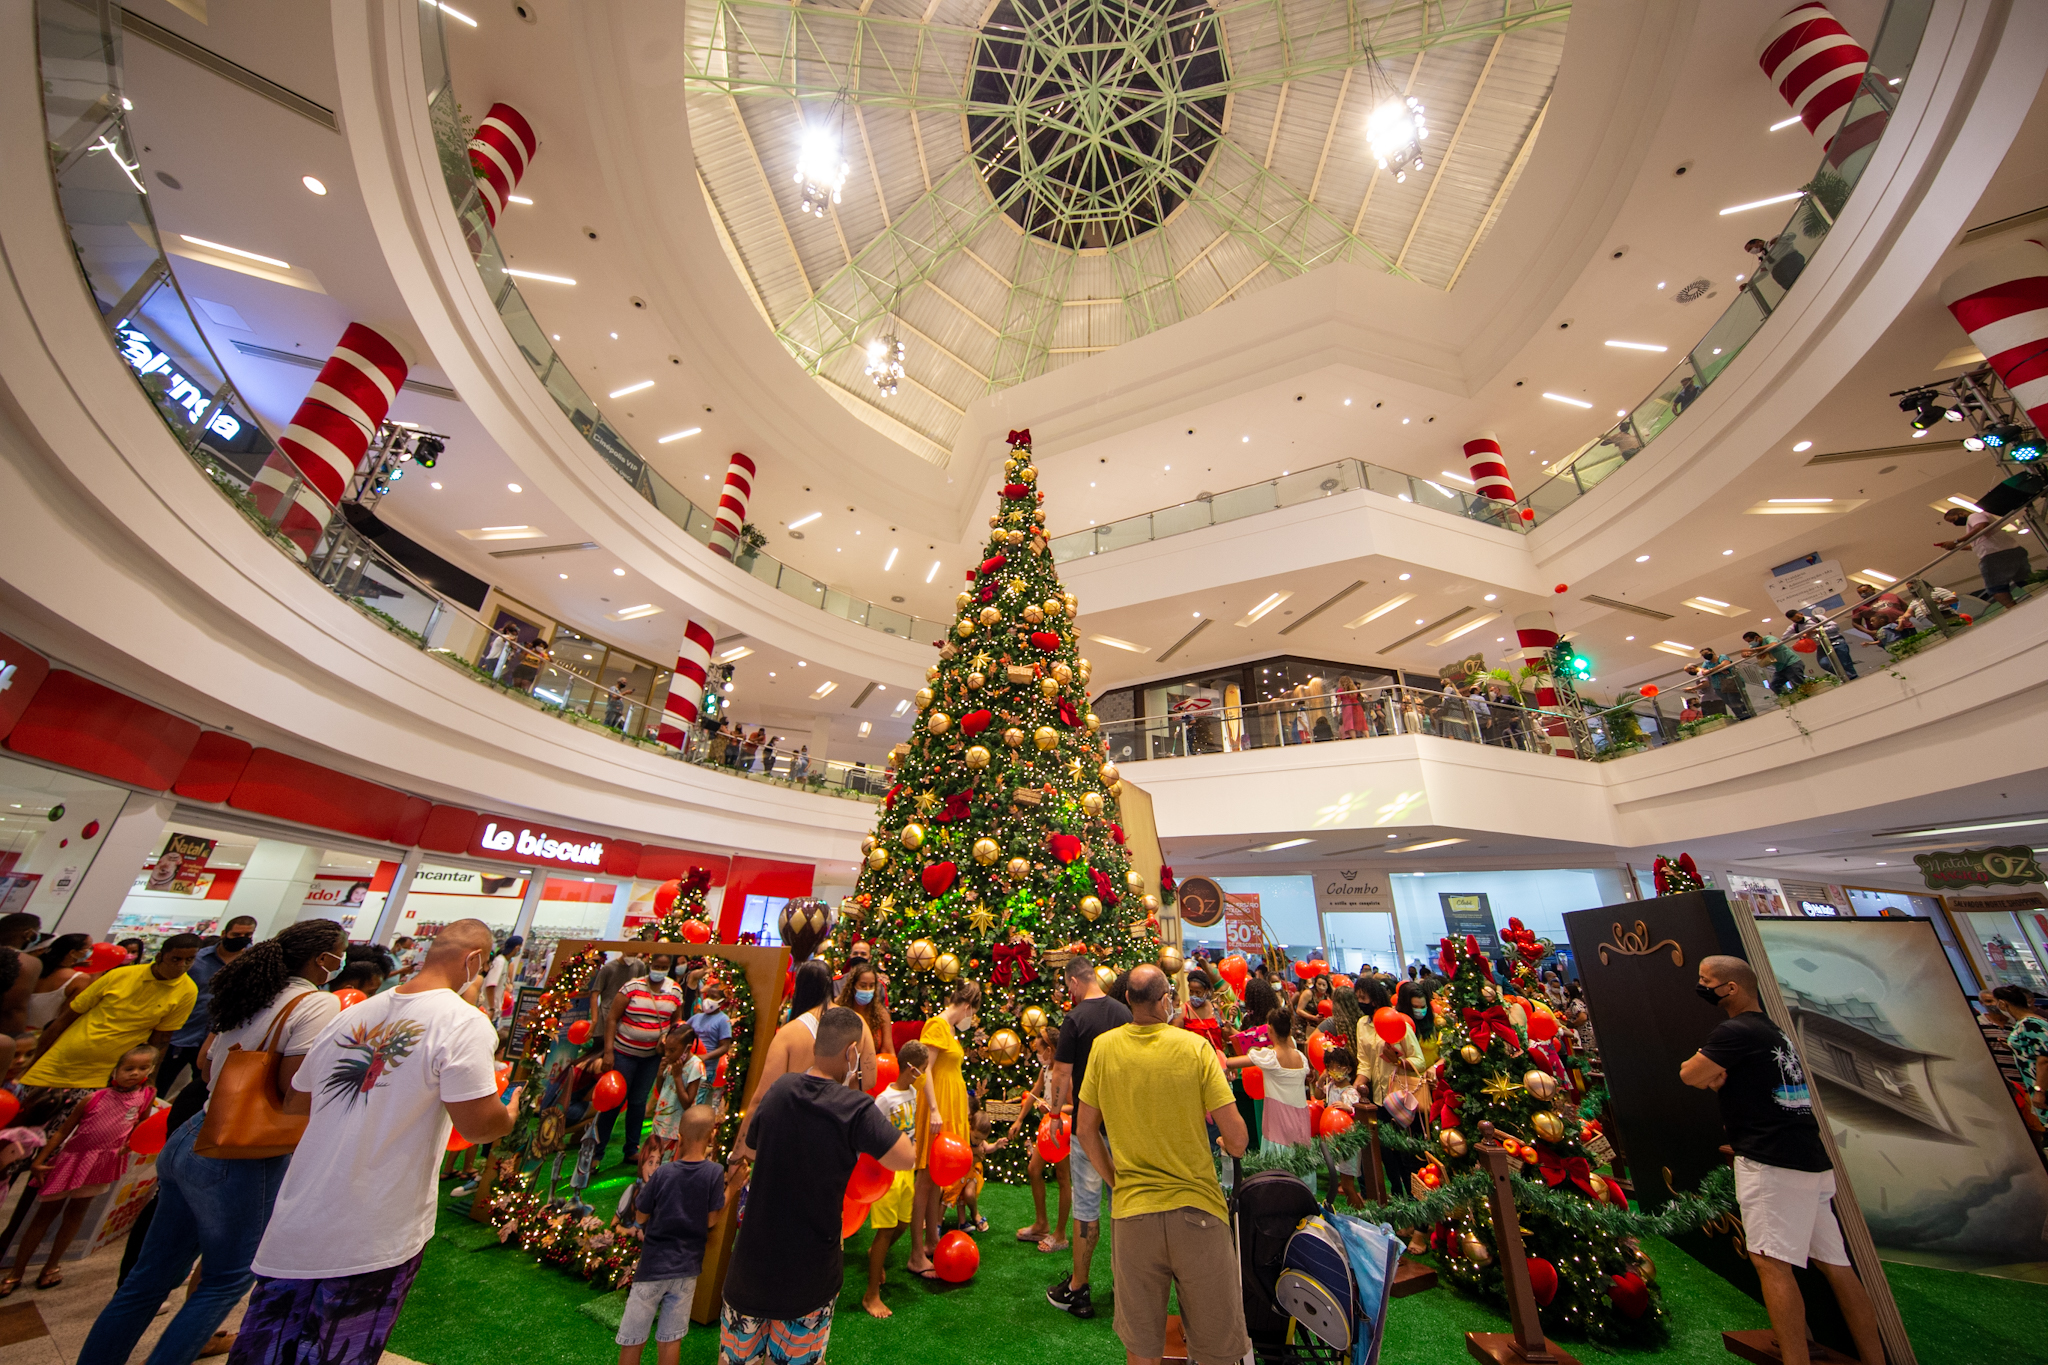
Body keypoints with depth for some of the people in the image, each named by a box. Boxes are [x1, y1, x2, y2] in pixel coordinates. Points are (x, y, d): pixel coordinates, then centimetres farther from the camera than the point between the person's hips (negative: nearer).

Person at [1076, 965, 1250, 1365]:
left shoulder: (1104, 1047, -7)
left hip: (1132, 1211, 2)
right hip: (1196, 1209, -2)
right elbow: (1236, 1137, -11)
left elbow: (1085, 1130, 2)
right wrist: (1230, 1147, 12)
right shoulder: (1195, 1046, -14)